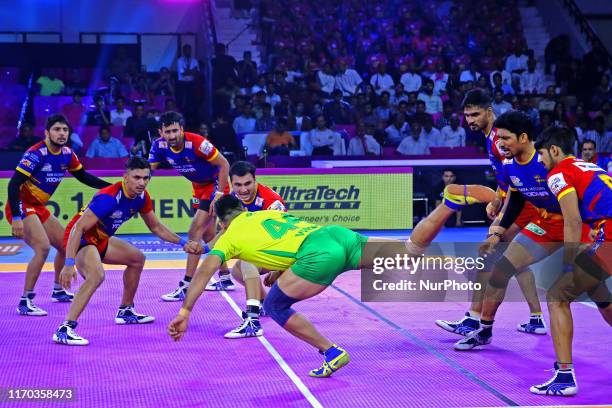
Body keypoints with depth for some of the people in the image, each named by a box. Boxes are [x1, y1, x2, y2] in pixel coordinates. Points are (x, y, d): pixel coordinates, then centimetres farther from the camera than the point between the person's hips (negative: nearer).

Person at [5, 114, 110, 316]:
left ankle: (58, 291, 36)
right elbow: (13, 184, -25)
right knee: (43, 247, -24)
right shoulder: (36, 154, -22)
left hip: (38, 208, 9)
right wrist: (16, 218, -31)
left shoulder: (67, 154, 1)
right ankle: (25, 302, -19)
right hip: (22, 207, -9)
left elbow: (83, 176, 17)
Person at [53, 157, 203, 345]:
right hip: (80, 238, -9)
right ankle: (64, 330, -37)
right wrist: (69, 264, -40)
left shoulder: (141, 197, -5)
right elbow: (78, 228, -33)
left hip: (100, 239, 9)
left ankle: (126, 311, 37)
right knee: (96, 275, -35)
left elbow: (155, 226, 12)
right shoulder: (108, 197, -30)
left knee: (137, 258, 22)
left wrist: (183, 242, 3)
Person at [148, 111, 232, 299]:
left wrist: (219, 195, -23)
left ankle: (187, 286, -15)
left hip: (215, 184, -7)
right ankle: (225, 279, 31)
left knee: (196, 231, -15)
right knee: (208, 235, 15)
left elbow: (224, 165, -22)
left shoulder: (196, 143, -30)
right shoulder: (159, 145, -14)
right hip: (199, 187, 7)